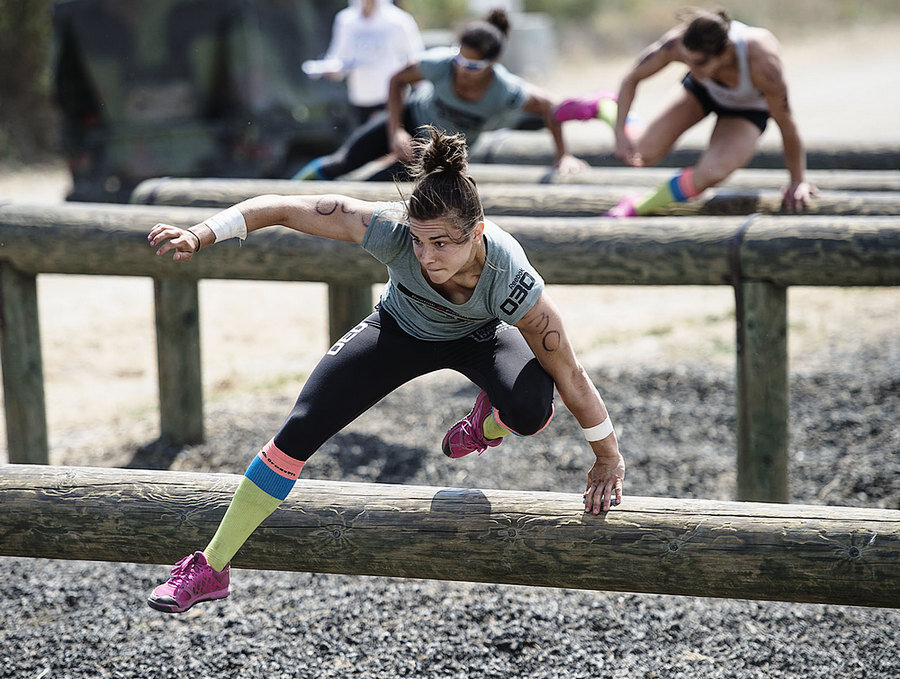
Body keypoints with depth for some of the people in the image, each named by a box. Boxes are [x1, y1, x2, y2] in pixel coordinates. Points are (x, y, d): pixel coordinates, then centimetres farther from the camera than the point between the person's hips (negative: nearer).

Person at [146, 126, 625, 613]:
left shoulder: (513, 283, -41)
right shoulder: (391, 230, -40)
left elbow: (571, 378, -28)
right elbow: (280, 208, -31)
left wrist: (608, 458, -18)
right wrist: (200, 235, -38)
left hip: (479, 336, -1)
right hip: (401, 330, 1)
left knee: (530, 410, -34)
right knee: (300, 430, -9)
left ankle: (487, 424, 6)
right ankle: (210, 569, 5)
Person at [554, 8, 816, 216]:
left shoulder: (763, 64, -44)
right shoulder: (677, 44, -36)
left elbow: (787, 125, -28)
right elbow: (632, 78, -16)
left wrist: (798, 181, -16)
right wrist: (620, 133, -22)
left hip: (748, 109, -2)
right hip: (703, 92, 2)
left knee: (711, 173, -27)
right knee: (643, 153, -7)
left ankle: (637, 208, 1)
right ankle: (604, 107, 26)